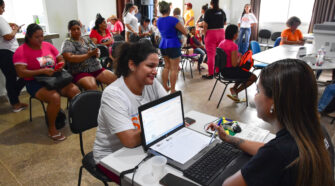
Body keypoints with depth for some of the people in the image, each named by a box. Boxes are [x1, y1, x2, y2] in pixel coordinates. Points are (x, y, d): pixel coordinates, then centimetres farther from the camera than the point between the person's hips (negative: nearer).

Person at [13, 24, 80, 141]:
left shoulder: (48, 45, 9)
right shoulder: (21, 51, -6)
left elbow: (61, 59, 17)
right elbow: (21, 73, -15)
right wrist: (42, 71, -24)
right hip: (35, 83, -5)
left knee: (75, 91, -20)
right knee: (55, 97, -33)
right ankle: (52, 129, -14)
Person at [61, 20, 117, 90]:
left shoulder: (87, 40, 19)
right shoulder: (67, 43, 2)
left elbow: (97, 51, 20)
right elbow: (70, 58, -14)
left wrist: (96, 53, -6)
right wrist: (88, 55, -13)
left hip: (97, 69, 6)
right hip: (81, 72, -6)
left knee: (115, 79, -15)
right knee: (92, 86, -37)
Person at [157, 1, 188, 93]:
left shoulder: (158, 20, 6)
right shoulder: (173, 20, -15)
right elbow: (185, 32, -8)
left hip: (163, 45, 7)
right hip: (173, 45, -7)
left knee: (167, 66, 18)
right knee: (174, 69, 0)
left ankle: (165, 87, 22)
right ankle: (172, 90, 3)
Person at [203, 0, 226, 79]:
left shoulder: (208, 12, -8)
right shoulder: (222, 11, 7)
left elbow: (205, 25, -10)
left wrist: (205, 35, -1)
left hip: (211, 33, -5)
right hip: (221, 33, 5)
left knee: (211, 54, -2)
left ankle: (210, 74, 1)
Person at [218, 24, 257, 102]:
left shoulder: (222, 42, 2)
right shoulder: (233, 45, -23)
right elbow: (234, 64, -25)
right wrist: (239, 57, -6)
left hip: (223, 69, 9)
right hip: (231, 71, -9)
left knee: (245, 73, 31)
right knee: (253, 77, 5)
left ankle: (234, 88, 16)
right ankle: (235, 91, 3)